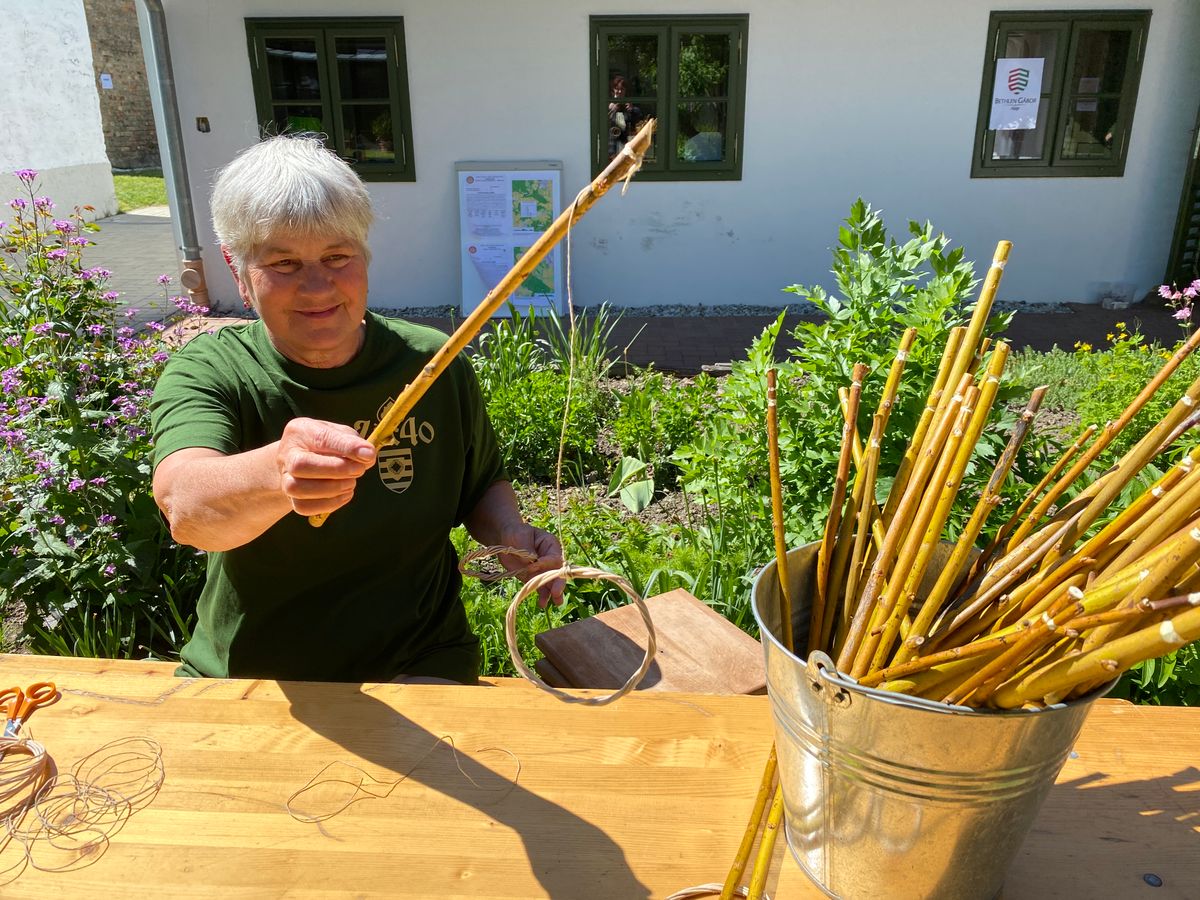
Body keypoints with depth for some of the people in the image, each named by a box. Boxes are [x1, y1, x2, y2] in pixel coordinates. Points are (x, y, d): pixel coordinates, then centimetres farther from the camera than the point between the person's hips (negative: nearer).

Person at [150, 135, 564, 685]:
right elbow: (185, 504, -28)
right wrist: (273, 474, -49)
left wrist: (509, 533, -9)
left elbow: (483, 485, 12)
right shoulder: (206, 373, -8)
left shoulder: (434, 365, -2)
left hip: (418, 669, 0)